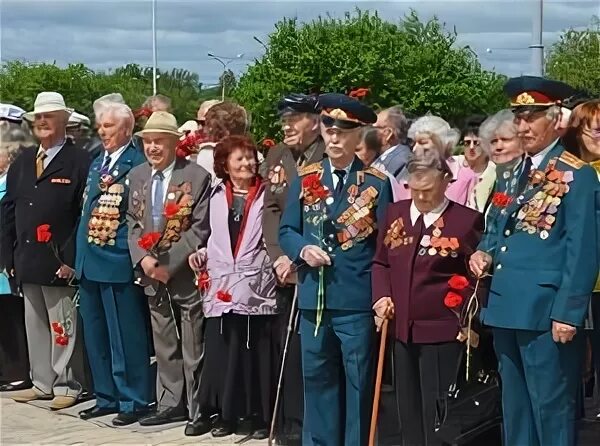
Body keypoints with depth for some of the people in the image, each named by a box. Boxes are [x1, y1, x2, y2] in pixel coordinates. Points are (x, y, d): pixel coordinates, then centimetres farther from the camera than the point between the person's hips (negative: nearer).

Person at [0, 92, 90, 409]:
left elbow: (86, 213, -11)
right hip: (26, 260, 6)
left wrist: (70, 258, -16)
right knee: (35, 324, 13)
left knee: (62, 327, 1)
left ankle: (66, 386, 12)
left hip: (59, 261, -6)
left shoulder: (79, 161, -6)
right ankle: (42, 383, 22)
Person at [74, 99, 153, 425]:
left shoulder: (138, 163, -9)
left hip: (118, 260, -9)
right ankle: (107, 396, 25)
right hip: (89, 259, 9)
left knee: (126, 334, -1)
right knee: (95, 333, 14)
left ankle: (134, 400, 8)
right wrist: (79, 254, 16)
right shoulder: (97, 163, 17)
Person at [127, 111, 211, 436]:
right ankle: (170, 404, 26)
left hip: (186, 274, -5)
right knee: (164, 345, 15)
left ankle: (197, 410, 13)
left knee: (193, 347, 3)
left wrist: (170, 265, -16)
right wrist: (143, 258, -7)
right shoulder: (137, 176, 7)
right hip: (151, 274, 5)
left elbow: (200, 229, -13)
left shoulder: (197, 176, -10)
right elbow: (133, 222, 9)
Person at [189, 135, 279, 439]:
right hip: (221, 284, 4)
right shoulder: (217, 196, 13)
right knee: (222, 352, 5)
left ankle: (258, 416, 9)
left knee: (256, 353, 0)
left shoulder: (267, 194, 1)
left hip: (256, 284, -3)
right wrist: (203, 253, 5)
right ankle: (226, 413, 15)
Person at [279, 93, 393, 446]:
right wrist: (303, 249, -12)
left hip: (357, 298, -3)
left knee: (359, 381, 7)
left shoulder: (377, 183, -1)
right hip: (313, 296, 3)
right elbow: (287, 231, 10)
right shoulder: (305, 179, 7)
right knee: (317, 378, 13)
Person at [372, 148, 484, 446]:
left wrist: (465, 315, -11)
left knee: (437, 409, 1)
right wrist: (382, 296, -2)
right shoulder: (395, 213, 7)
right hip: (402, 327, 5)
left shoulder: (467, 220, -7)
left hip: (442, 329, -5)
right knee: (408, 406, 15)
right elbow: (380, 262, 14)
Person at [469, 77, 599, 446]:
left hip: (546, 313, -8)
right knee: (515, 407, 17)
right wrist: (485, 251, 2)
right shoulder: (517, 173, 15)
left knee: (551, 408, 0)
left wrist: (568, 313, -18)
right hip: (507, 309, 8)